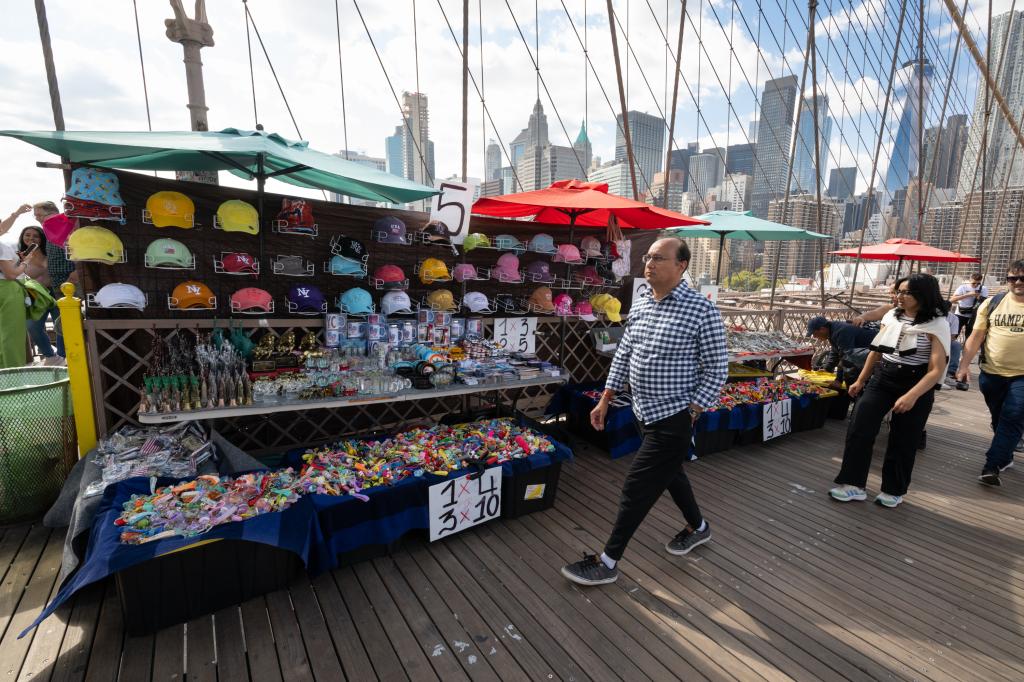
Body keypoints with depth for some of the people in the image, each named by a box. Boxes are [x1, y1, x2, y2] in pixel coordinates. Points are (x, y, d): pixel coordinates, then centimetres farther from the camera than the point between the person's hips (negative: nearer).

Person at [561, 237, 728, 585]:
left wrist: (691, 413, -14)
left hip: (674, 417, -7)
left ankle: (608, 562, 16)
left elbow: (717, 368, -11)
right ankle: (698, 527, 51)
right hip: (646, 413, 7)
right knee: (670, 472, 25)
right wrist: (605, 400, 9)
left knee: (637, 488, 0)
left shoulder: (701, 309, -16)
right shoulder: (639, 305, 3)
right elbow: (623, 355, 10)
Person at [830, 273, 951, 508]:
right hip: (881, 379, 4)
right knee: (859, 430, -4)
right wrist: (860, 380, 15)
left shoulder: (937, 324, -11)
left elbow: (937, 370, -16)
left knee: (902, 442, 8)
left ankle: (894, 491, 27)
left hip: (915, 385, -4)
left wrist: (912, 396, -28)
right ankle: (854, 485, 6)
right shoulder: (892, 316, 4)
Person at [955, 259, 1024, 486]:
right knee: (999, 420, 15)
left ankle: (992, 466, -3)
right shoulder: (992, 303, 1)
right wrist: (964, 365, -6)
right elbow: (976, 337, 2)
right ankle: (1005, 458, 32)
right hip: (991, 374, 2)